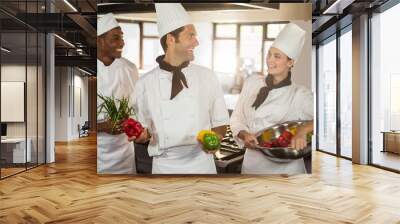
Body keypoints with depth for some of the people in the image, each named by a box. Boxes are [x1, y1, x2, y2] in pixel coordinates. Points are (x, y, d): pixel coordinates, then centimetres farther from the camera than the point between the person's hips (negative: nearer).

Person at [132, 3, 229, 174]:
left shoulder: (207, 76, -3)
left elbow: (220, 121, 3)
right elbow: (144, 129, 4)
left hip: (201, 163, 1)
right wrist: (141, 135, -16)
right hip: (164, 166, 0)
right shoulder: (145, 83, -5)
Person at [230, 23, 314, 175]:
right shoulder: (252, 82, 1)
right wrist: (245, 135, -13)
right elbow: (237, 118, 5)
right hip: (252, 163, 3)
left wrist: (303, 130, -28)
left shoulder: (299, 94, -8)